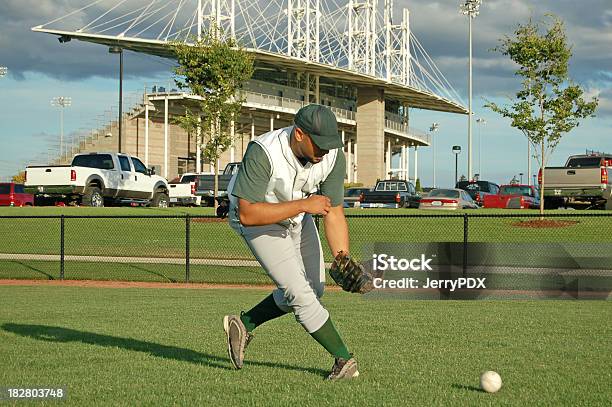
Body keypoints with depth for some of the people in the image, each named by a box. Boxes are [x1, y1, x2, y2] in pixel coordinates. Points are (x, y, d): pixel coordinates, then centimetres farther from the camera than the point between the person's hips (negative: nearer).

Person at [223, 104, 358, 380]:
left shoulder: (333, 156, -24)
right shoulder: (263, 153, -39)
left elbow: (334, 214, -20)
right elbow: (248, 215, -39)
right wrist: (304, 205, -41)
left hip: (298, 214, 6)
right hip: (255, 217, -6)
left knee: (314, 288, 13)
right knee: (300, 293, -13)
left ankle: (245, 324, 26)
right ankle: (343, 359, -1)